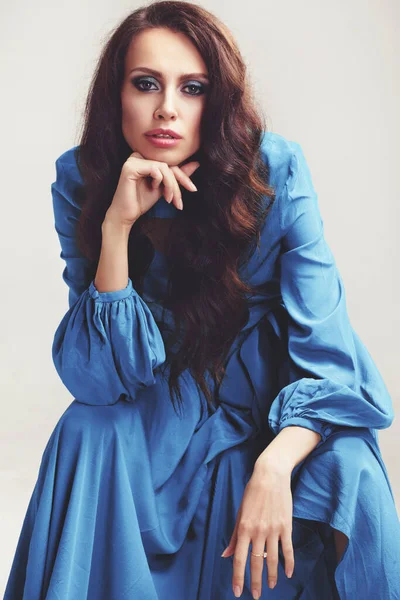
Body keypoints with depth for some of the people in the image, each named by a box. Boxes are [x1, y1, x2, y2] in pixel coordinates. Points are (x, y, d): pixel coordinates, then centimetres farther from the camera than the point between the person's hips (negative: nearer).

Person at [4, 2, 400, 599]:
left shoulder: (276, 172, -20)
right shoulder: (82, 181, -14)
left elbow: (327, 353, -20)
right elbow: (97, 376, -19)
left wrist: (275, 466, -37)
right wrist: (117, 225, -30)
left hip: (280, 413, -1)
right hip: (159, 411, 2)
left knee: (352, 477, -28)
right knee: (87, 431, -27)